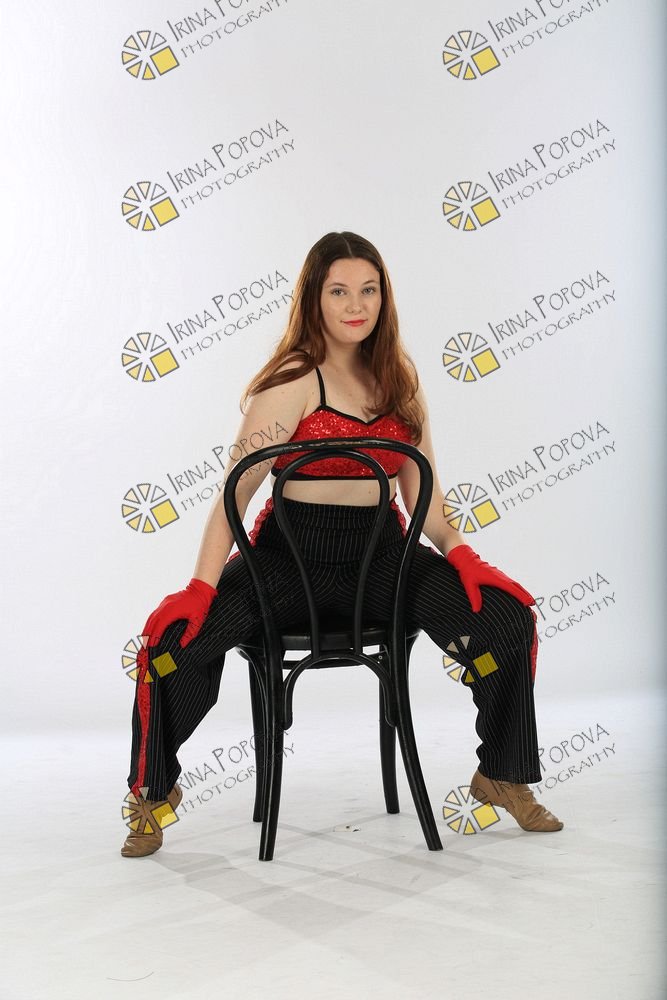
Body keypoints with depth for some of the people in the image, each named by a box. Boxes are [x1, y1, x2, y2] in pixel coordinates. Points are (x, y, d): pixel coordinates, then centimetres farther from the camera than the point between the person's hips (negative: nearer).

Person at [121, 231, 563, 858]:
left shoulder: (398, 378, 11)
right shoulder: (293, 382, -6)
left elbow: (421, 486, 13)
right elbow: (236, 491, -12)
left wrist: (458, 552, -3)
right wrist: (202, 587, -22)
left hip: (382, 553, 4)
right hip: (291, 554, -4)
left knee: (508, 615, -16)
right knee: (176, 637, -25)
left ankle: (502, 776, 9)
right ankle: (155, 793, 5)